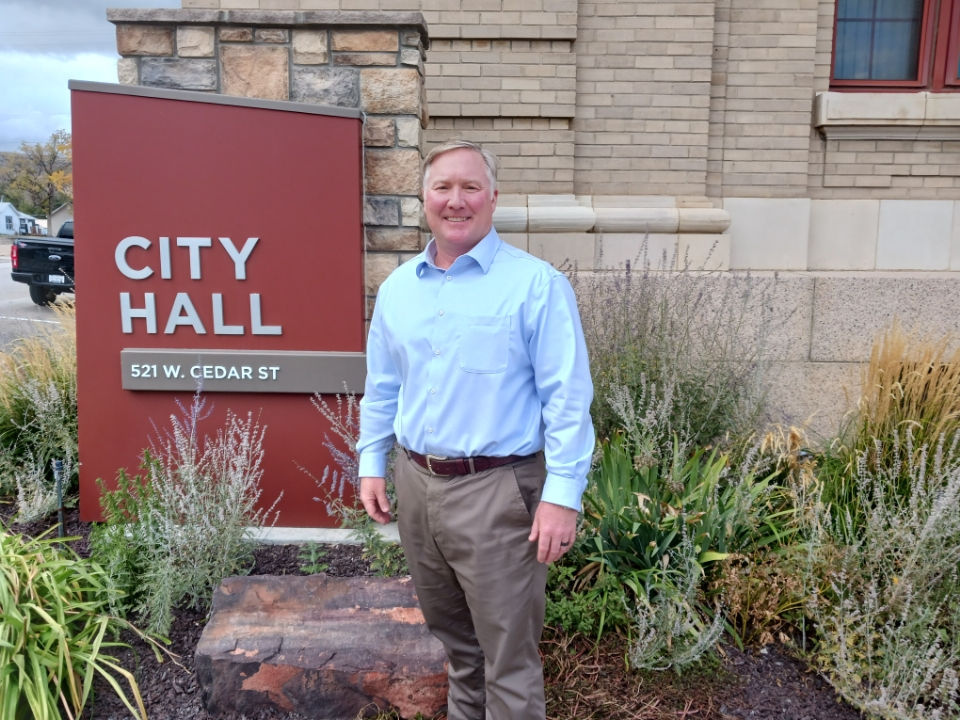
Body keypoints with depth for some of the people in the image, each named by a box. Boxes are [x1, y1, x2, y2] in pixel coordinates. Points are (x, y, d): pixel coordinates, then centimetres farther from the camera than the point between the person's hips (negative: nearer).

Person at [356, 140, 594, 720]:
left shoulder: (536, 284, -10)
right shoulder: (397, 288, 8)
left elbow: (568, 399, -13)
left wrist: (562, 496, -17)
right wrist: (372, 464, 12)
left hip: (495, 491, -5)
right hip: (415, 483, 6)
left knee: (508, 656, 5)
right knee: (451, 637, 23)